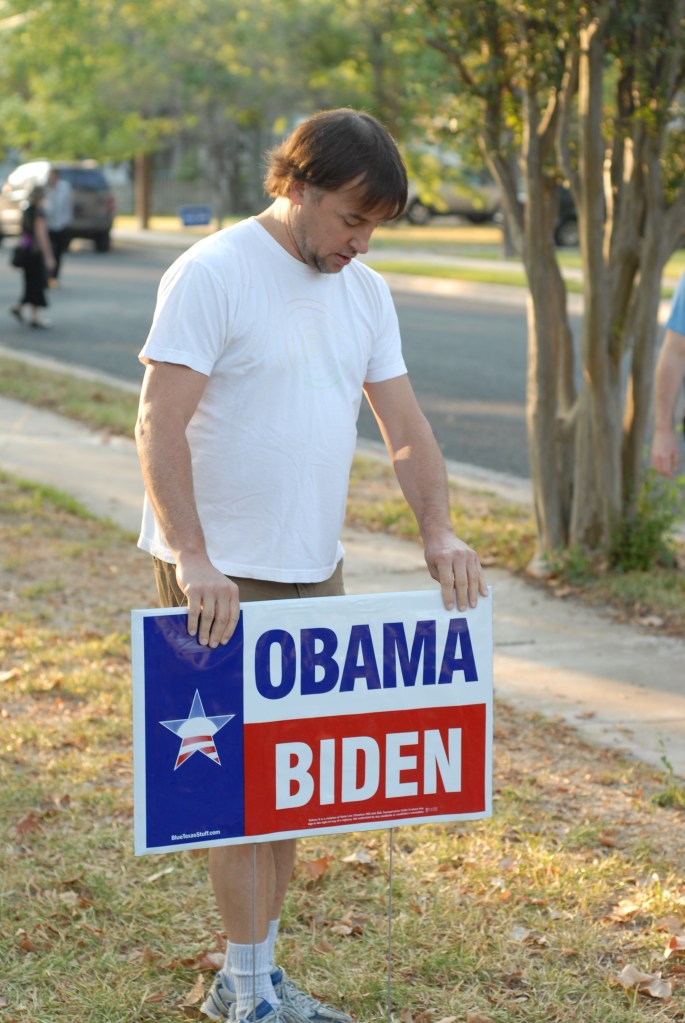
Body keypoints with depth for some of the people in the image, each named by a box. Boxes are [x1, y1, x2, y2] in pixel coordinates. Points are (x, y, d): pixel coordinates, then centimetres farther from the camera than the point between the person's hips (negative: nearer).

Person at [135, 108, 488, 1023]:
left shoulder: (365, 292, 10)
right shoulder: (212, 275, -12)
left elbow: (404, 423, 12)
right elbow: (160, 425, -18)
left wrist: (440, 533, -3)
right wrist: (195, 561, -27)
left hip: (314, 569, 7)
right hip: (219, 579, -7)